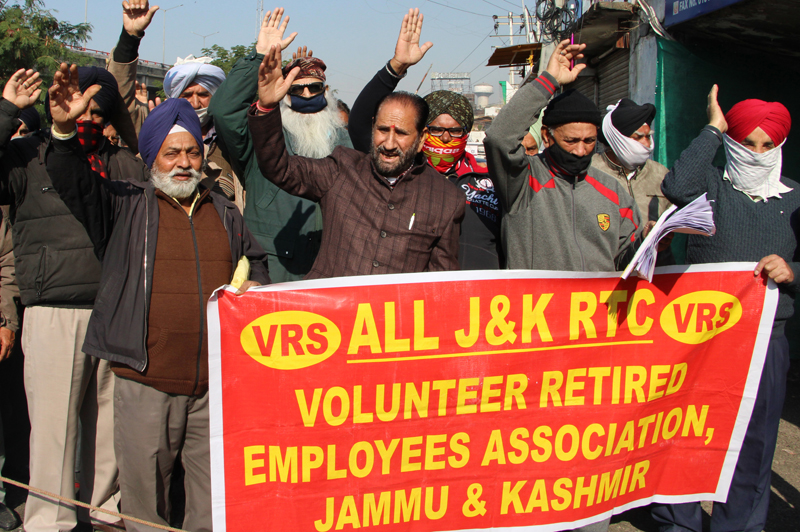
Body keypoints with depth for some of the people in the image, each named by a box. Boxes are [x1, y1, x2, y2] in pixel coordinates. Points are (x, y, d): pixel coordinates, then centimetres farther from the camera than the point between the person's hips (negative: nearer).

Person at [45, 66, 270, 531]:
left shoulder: (226, 214, 16)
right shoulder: (127, 207, 5)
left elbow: (256, 262, 27)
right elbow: (74, 182, -9)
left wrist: (253, 287, 6)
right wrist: (64, 131, -26)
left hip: (216, 382, 3)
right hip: (146, 382, -3)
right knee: (143, 490, 6)